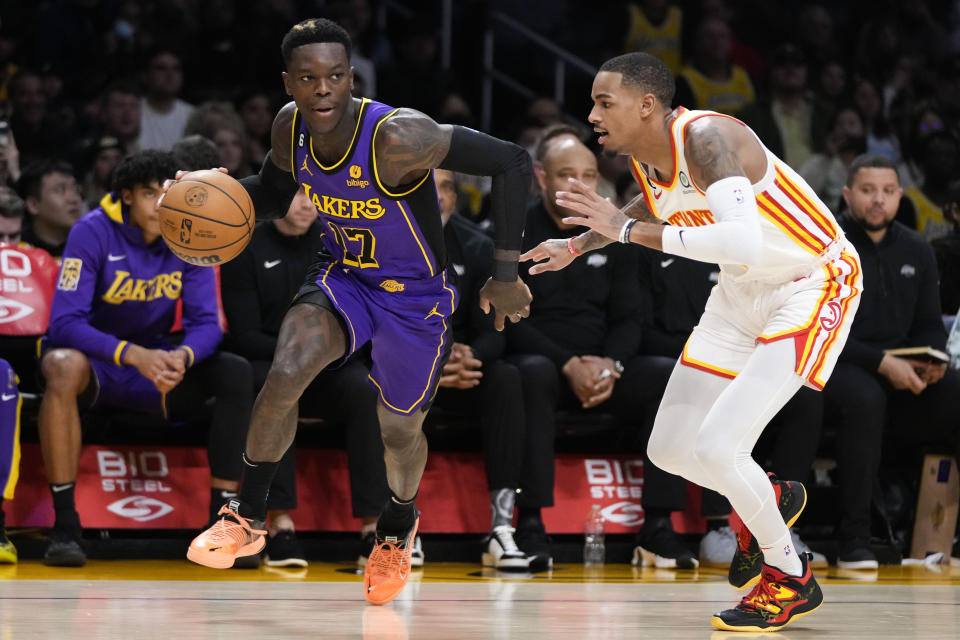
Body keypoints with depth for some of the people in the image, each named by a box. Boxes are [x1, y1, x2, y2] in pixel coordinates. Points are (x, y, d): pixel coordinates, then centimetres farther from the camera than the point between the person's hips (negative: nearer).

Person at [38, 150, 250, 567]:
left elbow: (206, 323, -8)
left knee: (236, 373, -21)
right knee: (65, 366, -39)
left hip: (156, 361, 4)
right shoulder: (93, 232, -17)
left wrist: (182, 356, -33)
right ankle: (64, 526, -34)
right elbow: (64, 323, -24)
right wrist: (132, 355, -39)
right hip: (96, 360, -4)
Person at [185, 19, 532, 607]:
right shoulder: (291, 127, -15)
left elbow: (512, 163, -32)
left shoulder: (395, 137, -35)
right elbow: (274, 193, 8)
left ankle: (398, 528, 46)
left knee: (400, 428, 12)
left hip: (416, 298, -3)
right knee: (286, 374, -22)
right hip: (343, 277, 3)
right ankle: (247, 519, -3)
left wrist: (506, 275, -28)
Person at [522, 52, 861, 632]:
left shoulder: (706, 137, -29)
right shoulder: (644, 159, -3)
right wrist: (580, 245, 14)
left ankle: (791, 581, 1)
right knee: (670, 449, 8)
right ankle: (774, 500, 35)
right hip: (745, 293, 9)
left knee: (716, 447, -19)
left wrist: (629, 229, -39)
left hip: (814, 285, -9)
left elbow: (744, 241, -44)